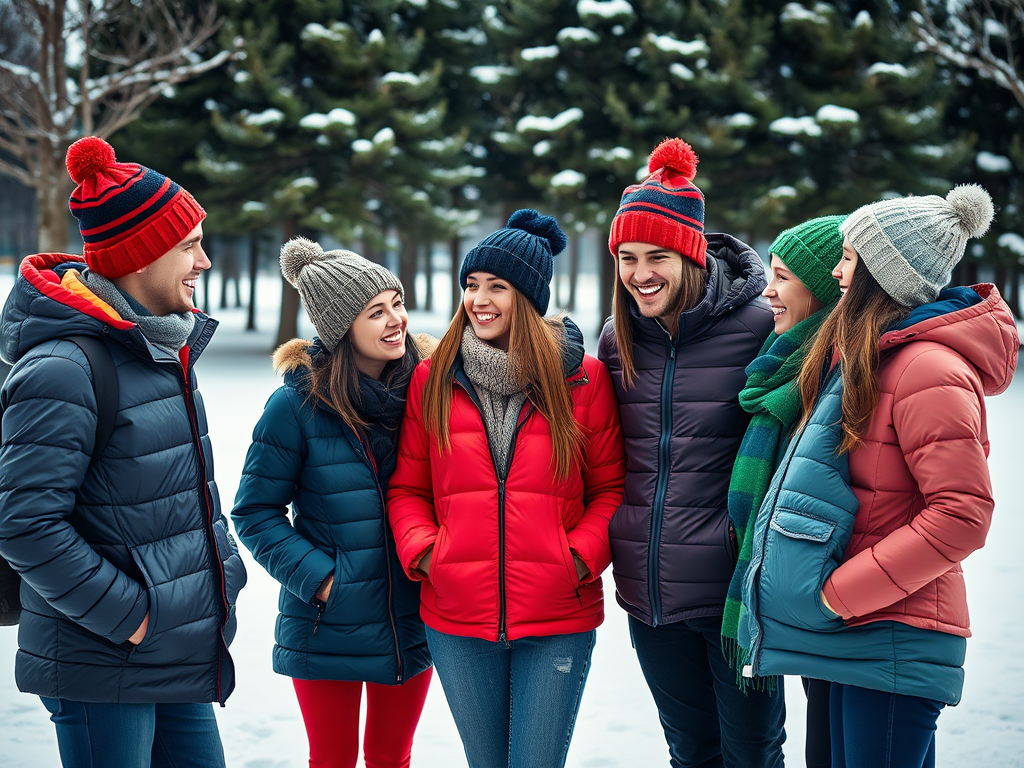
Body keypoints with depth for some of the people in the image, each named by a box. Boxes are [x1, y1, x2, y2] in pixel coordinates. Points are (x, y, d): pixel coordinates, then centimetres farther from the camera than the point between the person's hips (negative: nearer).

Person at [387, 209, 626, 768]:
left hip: (557, 620, -1)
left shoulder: (583, 379, -1)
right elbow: (407, 488, 10)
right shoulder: (432, 379, 3)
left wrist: (580, 558, -9)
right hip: (456, 620, 2)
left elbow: (610, 487, 5)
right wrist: (423, 553, -7)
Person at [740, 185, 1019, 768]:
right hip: (858, 632, 9)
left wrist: (841, 590, -18)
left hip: (893, 642, -9)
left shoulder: (927, 368, -17)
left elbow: (963, 514, -21)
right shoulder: (864, 354, 13)